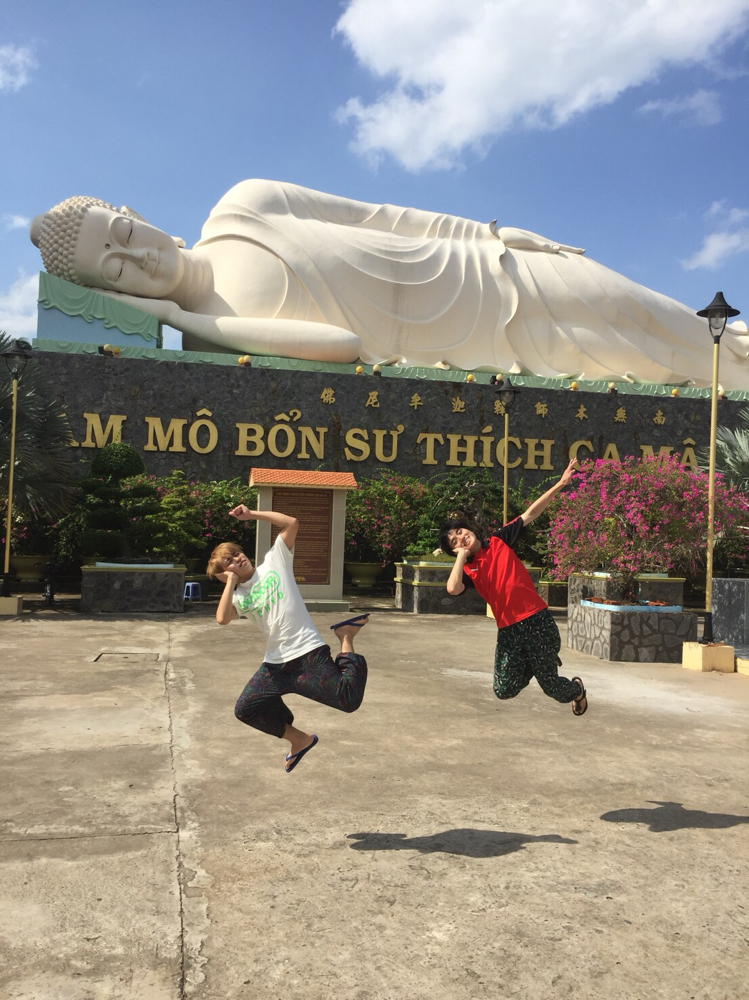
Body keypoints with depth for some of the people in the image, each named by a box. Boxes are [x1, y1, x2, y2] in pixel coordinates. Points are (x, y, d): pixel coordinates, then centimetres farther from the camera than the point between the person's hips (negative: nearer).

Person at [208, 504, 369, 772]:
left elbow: (292, 523, -9)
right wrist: (230, 582, -7)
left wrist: (251, 514, -8)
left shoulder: (274, 561, 2)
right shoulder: (239, 596, 7)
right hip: (276, 663, 5)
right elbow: (222, 619, -16)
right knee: (245, 710, 7)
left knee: (349, 700, -16)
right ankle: (300, 740, 26)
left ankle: (345, 636, 11)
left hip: (308, 653, -5)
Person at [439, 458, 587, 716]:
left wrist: (560, 484, -1)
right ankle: (539, 662, 28)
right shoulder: (467, 570, 3)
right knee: (504, 690, 1)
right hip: (508, 630, 2)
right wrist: (461, 556, -9)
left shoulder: (500, 540, 5)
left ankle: (577, 689, 40)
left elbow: (531, 514, 3)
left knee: (551, 687, 4)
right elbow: (452, 588, -20)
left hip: (537, 620, -2)